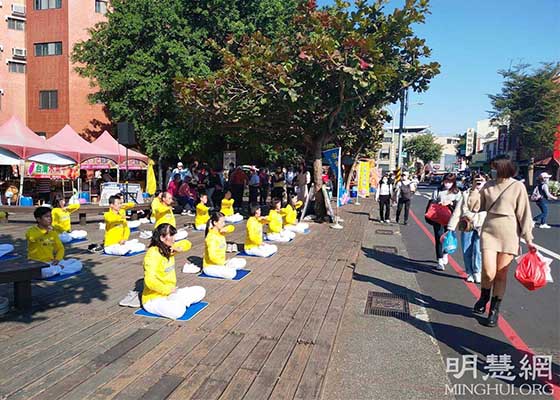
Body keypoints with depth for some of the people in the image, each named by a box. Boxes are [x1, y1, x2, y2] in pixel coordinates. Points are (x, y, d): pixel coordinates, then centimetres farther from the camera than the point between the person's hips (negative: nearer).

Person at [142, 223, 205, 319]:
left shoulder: (169, 248, 3)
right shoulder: (153, 253, -22)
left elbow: (187, 243, 19)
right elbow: (150, 280, -34)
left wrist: (179, 248, -4)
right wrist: (169, 290, -23)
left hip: (170, 293, 8)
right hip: (154, 298, -8)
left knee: (200, 291, 4)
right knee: (178, 310, -36)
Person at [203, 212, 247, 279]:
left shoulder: (220, 232, 3)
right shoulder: (211, 237, -22)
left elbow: (232, 228, 17)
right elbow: (212, 256, -28)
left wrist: (225, 229, -4)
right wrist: (224, 263, -19)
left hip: (220, 263, 9)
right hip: (210, 267, -9)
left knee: (243, 262, 4)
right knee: (232, 273, -33)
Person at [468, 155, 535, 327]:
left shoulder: (517, 187, -3)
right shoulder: (488, 186, 6)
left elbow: (524, 214, -2)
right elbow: (476, 207, 7)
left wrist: (528, 239, -3)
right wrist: (475, 189, -4)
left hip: (509, 235, -2)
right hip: (489, 232, 2)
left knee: (501, 274, 5)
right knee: (488, 272, -8)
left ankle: (494, 310, 21)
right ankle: (484, 298, 23)